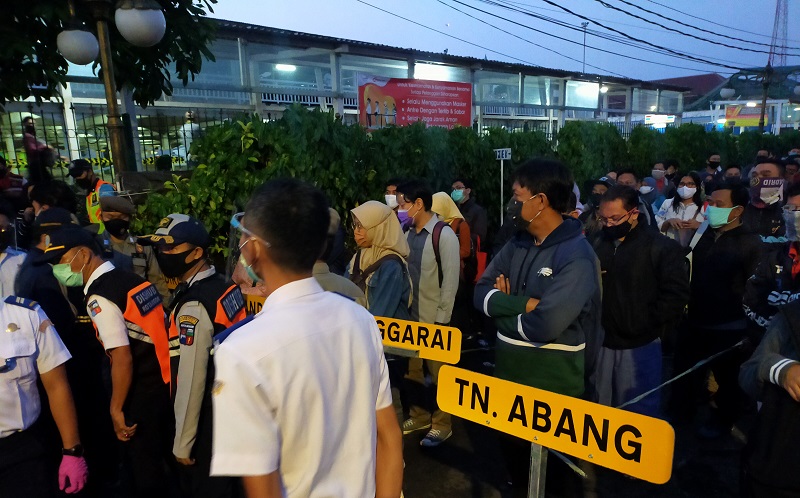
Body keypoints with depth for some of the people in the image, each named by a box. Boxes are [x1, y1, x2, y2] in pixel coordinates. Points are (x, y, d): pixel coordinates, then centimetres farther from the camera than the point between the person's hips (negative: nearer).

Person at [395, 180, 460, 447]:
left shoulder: (444, 234, -12)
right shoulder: (409, 235, 6)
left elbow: (451, 279, -13)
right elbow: (405, 274, 10)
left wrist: (442, 318, -13)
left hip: (434, 319, -6)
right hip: (411, 316, 6)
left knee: (439, 373, 7)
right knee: (412, 370, 15)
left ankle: (442, 423, 24)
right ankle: (419, 416, 34)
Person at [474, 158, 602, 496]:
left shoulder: (576, 256, -21)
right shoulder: (517, 245, 2)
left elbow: (544, 325, -29)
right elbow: (482, 294, -4)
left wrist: (505, 307, -12)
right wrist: (525, 303, -20)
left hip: (553, 384, -7)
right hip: (508, 373, 7)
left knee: (553, 464, 17)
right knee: (513, 452, 25)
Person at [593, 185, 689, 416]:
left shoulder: (662, 247, -5)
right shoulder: (598, 244, 8)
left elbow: (675, 294, -8)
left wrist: (648, 327, -9)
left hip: (639, 345, -4)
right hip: (601, 342, 4)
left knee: (638, 412, 6)